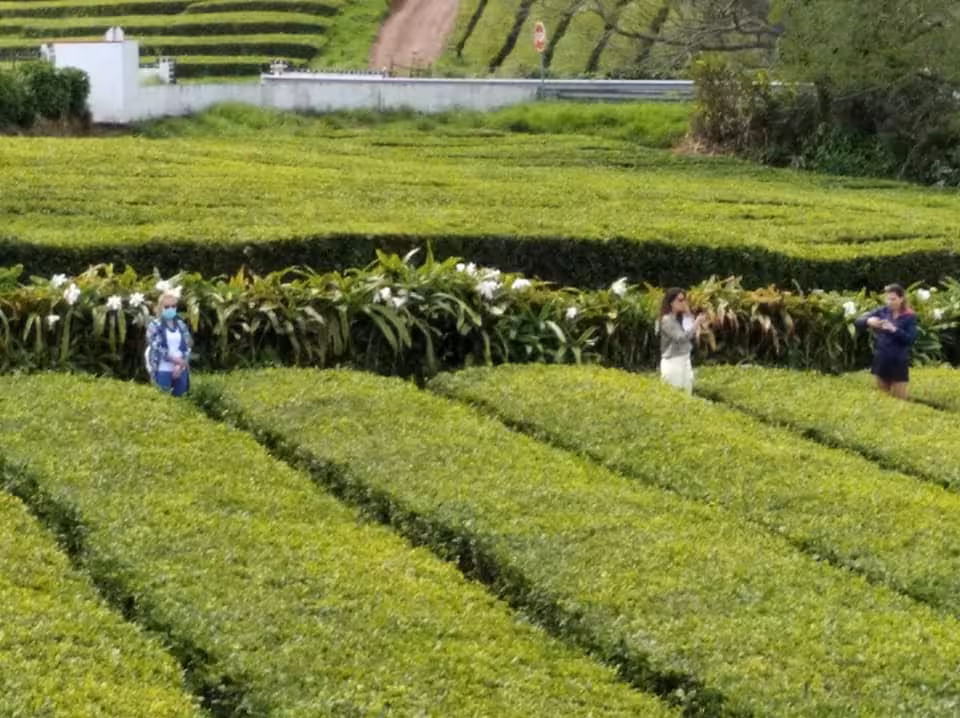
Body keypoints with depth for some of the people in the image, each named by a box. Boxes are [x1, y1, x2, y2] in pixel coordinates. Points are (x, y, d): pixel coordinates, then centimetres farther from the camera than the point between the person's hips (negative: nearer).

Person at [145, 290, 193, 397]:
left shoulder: (181, 325, 11)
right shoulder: (155, 325, -2)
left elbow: (188, 347, 6)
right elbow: (157, 348, -11)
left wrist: (180, 365, -10)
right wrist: (176, 360, -17)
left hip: (180, 370, 4)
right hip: (162, 371, -4)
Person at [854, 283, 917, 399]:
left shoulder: (909, 317, -5)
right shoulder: (882, 312, 4)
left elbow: (911, 339, -15)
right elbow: (858, 322, 1)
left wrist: (894, 329, -26)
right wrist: (868, 321, -21)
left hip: (898, 363, -4)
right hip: (881, 361, 4)